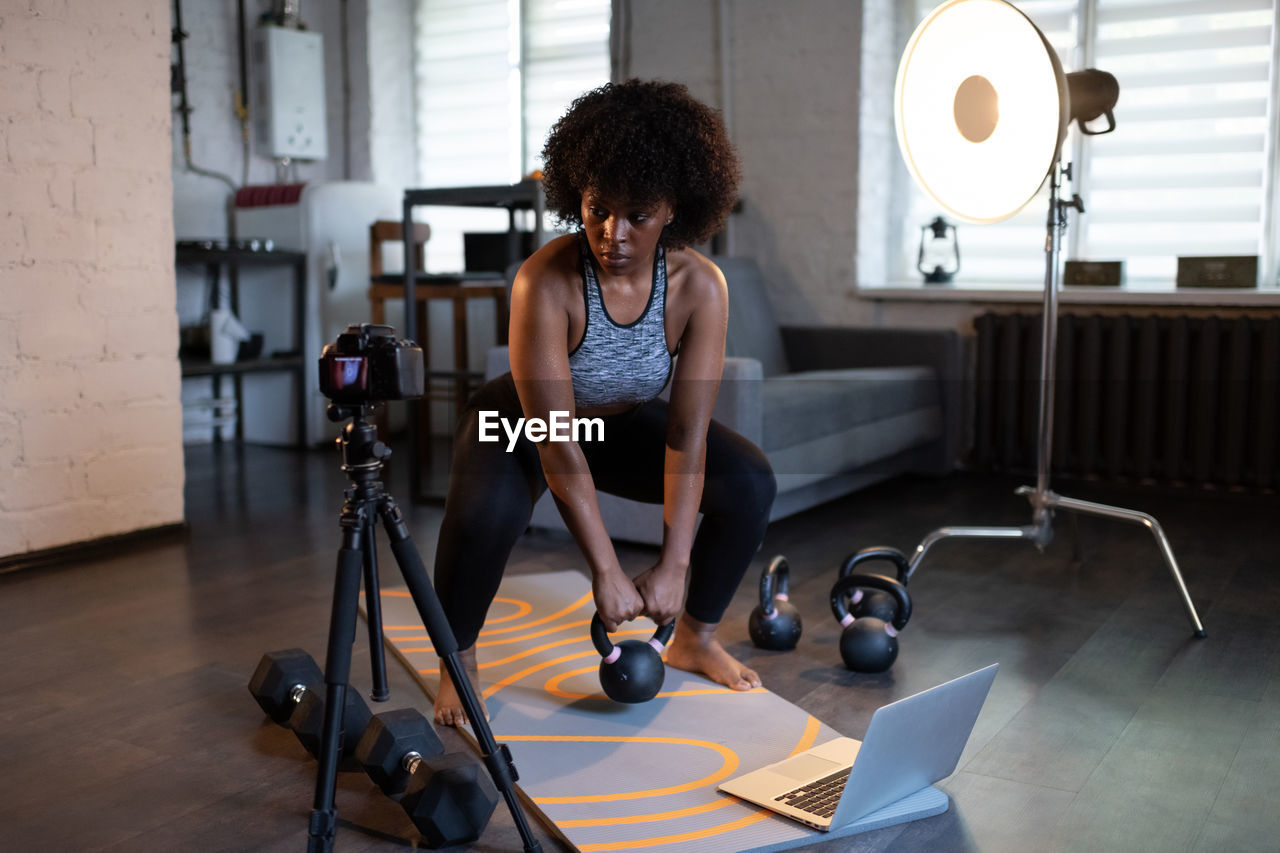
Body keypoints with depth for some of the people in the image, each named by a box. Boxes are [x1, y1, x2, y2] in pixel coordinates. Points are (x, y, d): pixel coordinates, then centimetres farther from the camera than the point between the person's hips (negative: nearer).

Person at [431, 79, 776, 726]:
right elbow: (554, 440, -34)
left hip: (622, 425, 4)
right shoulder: (545, 281, -34)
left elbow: (688, 434, -23)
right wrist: (606, 572, -34)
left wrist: (673, 564, -28)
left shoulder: (699, 286, -24)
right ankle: (458, 660, -6)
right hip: (521, 423, -4)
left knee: (749, 482, -13)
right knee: (487, 513, -35)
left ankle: (695, 637, 9)